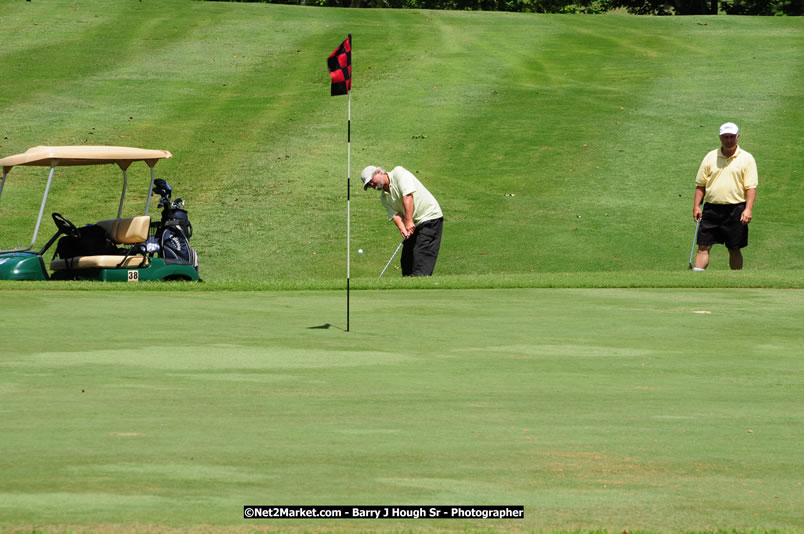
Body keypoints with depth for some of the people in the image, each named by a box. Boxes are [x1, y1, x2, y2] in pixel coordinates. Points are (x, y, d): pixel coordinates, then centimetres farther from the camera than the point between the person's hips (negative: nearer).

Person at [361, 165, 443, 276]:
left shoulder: (398, 172, -10)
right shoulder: (384, 198, 11)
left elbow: (408, 195, -20)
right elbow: (394, 214, -1)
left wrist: (409, 221, -25)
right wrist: (402, 228, -23)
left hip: (430, 217, -8)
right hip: (413, 225, 8)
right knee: (406, 259, 5)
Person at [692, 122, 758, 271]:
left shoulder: (746, 158, 2)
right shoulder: (710, 157, 8)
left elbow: (751, 187, -4)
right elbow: (700, 184, 11)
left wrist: (748, 209, -15)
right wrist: (696, 206, 2)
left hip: (735, 210, -2)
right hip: (711, 208, 2)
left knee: (734, 249, 5)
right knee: (703, 247, -4)